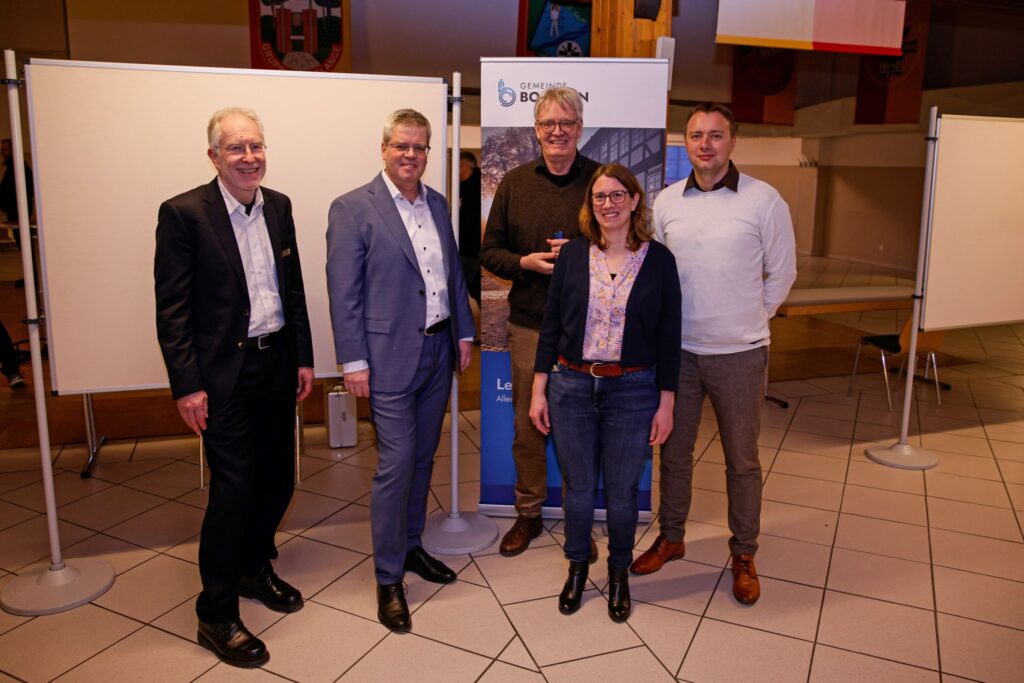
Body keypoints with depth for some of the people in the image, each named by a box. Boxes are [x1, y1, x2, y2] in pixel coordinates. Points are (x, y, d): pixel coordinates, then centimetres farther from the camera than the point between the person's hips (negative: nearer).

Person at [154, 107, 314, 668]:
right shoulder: (184, 213, -10)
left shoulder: (278, 206, 7)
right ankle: (216, 616, 16)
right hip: (225, 372, -6)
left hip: (277, 363, 6)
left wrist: (304, 357, 10)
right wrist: (187, 385, -14)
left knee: (277, 478, 15)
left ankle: (255, 570, 40)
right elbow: (171, 309, -10)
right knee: (233, 488, -2)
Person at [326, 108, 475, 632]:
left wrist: (464, 334, 12)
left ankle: (410, 546, 34)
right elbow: (343, 292, -11)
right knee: (396, 463, -3)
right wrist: (353, 361, -13)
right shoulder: (352, 209, -8)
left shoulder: (437, 204, 11)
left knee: (422, 457, 16)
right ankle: (388, 578, 13)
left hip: (438, 352, 6)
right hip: (390, 357, -6)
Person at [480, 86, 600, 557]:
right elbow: (489, 251, 9)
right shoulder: (514, 183, 7)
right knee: (528, 424, 10)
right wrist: (526, 262, -11)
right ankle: (528, 514, 28)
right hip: (529, 323, 2)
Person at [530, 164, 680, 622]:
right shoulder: (573, 254, 0)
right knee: (578, 488, 14)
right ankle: (577, 566, 38)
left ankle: (619, 573, 36)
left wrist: (666, 404, -2)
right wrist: (538, 390, 0)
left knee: (622, 493, 11)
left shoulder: (659, 260, -3)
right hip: (571, 386, 1)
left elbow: (668, 336, -1)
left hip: (633, 392, -1)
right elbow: (551, 325, 3)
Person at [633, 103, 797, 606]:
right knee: (673, 451, 15)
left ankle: (744, 555, 28)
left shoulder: (764, 200, -6)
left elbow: (781, 273, 2)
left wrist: (749, 320, 5)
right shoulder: (666, 201, 3)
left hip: (739, 354, -2)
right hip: (678, 349, 3)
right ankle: (670, 538, 34)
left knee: (742, 460, 10)